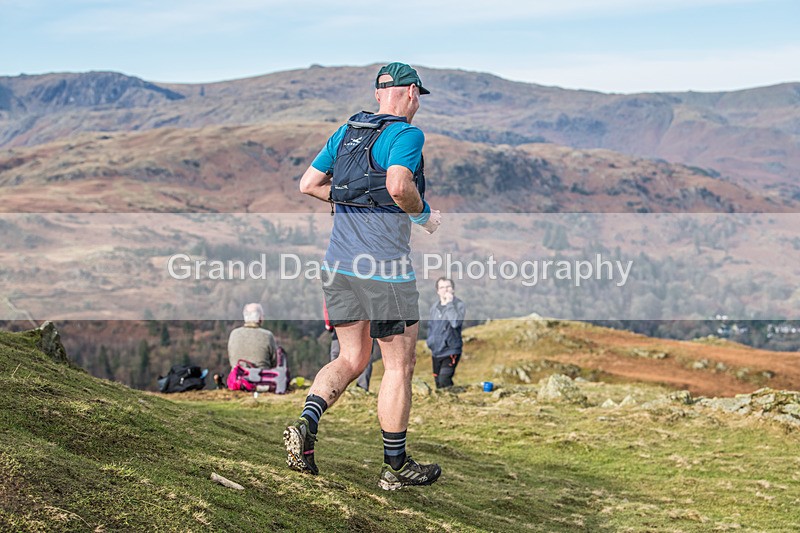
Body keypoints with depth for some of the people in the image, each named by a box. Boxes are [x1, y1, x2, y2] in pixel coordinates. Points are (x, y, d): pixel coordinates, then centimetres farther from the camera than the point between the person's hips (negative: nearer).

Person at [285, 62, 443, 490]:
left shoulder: (346, 131, 13)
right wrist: (424, 215, -8)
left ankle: (305, 424, -5)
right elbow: (398, 184, -26)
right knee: (399, 365, 5)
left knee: (352, 358, 17)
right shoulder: (406, 134, -9)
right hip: (384, 267, -7)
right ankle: (395, 466, 13)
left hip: (338, 262, 7)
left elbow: (308, 184, 13)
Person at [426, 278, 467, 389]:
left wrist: (449, 303, -21)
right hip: (436, 353, 6)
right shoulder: (434, 307, 8)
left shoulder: (459, 305, -9)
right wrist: (430, 344, 14)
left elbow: (456, 322, -25)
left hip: (451, 351, -6)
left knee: (444, 381, -22)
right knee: (438, 384, 11)